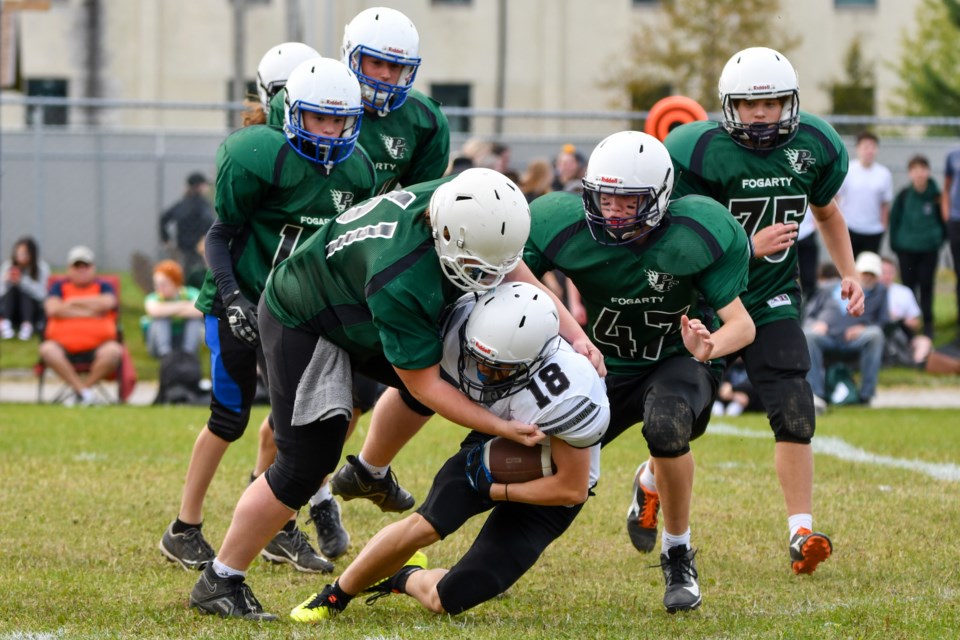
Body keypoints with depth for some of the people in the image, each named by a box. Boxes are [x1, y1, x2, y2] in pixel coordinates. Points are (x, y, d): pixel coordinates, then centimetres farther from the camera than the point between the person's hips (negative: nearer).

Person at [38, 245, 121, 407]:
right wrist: (89, 312, -5)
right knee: (47, 350, -32)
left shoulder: (103, 286, 14)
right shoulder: (59, 286, 15)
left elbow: (107, 303, -10)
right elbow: (53, 309, -6)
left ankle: (81, 390, -19)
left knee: (113, 351, -32)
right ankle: (85, 393, -29)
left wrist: (74, 302, -1)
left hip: (97, 345, 0)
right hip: (63, 344, 0)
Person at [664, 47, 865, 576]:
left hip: (773, 302, 2)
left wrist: (849, 272, 5)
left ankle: (802, 533, -11)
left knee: (794, 412, -14)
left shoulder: (815, 146, -5)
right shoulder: (700, 152, -20)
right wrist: (749, 248, -27)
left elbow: (826, 212, 15)